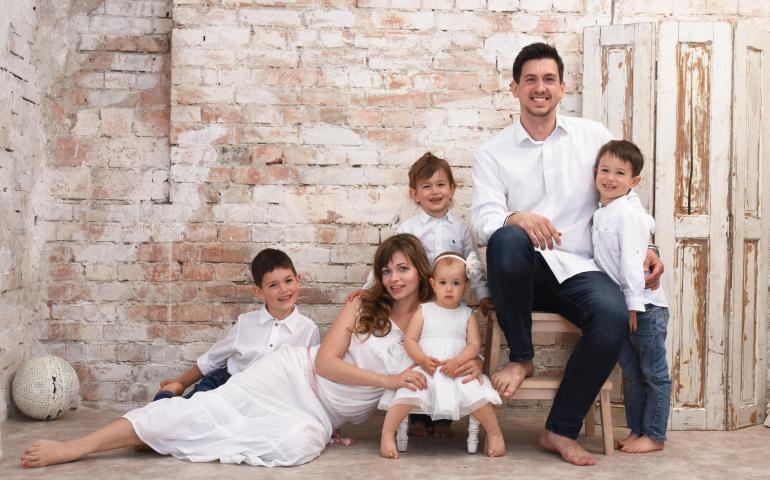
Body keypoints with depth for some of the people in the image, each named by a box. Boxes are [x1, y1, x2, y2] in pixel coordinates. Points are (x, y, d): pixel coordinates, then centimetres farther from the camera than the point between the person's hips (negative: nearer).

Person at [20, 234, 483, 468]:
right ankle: (74, 446, -19)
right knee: (215, 405, -22)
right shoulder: (362, 306, -1)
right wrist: (387, 379, -19)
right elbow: (326, 361, -9)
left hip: (324, 415, 1)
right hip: (296, 375, -1)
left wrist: (469, 369, -16)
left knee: (300, 444, -34)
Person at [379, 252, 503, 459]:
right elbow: (409, 340, 3)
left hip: (458, 372, 1)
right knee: (408, 393, -28)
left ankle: (494, 433, -4)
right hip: (425, 371, 0)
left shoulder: (468, 315, 10)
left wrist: (457, 362, -18)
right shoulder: (424, 311, 9)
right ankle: (387, 434, -16)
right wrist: (422, 360, -15)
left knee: (477, 393, -25)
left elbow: (474, 345, 1)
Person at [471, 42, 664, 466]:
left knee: (614, 315, -31)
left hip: (579, 270, 1)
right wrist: (518, 218, -30)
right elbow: (484, 221, -8)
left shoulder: (593, 136, 10)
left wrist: (643, 249, 0)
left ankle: (561, 430, -13)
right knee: (508, 238, -37)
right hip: (523, 272, -1)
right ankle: (521, 356, -14)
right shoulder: (493, 152, 5)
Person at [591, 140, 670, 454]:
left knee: (653, 373, 3)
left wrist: (633, 303, -21)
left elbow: (632, 261, -20)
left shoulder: (627, 213, -15)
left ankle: (654, 435, 10)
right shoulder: (601, 213, 10)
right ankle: (636, 430, 25)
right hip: (619, 305, 8)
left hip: (644, 304, -8)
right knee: (631, 373, 15)